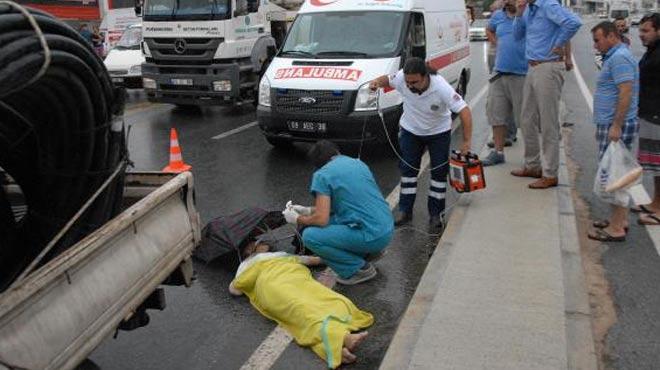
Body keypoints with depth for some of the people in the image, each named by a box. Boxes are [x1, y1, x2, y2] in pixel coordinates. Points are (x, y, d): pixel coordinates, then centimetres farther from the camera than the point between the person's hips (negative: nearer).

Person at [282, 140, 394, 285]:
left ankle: (359, 269, -2)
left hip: (371, 236, -8)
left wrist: (298, 219, 7)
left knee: (309, 236, -7)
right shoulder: (359, 163, 17)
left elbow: (322, 220, -13)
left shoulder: (322, 175, -6)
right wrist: (307, 210, 28)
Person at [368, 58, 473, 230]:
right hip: (410, 130, 3)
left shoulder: (441, 87, -34)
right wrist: (377, 82, -26)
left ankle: (436, 214, 8)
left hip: (439, 132, -2)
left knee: (439, 171, -2)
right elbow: (388, 79, -2)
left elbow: (464, 111, -32)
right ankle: (405, 211, 13)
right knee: (408, 169, 4)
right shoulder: (401, 78, -26)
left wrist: (467, 141, -36)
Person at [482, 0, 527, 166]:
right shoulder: (498, 16, 11)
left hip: (521, 76, -6)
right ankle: (498, 152, 22)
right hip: (499, 74, 6)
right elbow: (489, 30, 32)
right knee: (496, 114, 10)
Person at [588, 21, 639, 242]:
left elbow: (626, 93, -23)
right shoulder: (614, 57, 19)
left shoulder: (620, 58, -15)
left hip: (616, 126, -11)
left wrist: (616, 126, -26)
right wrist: (604, 125, 24)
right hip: (611, 125, 11)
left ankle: (616, 228, -3)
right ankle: (620, 219, 24)